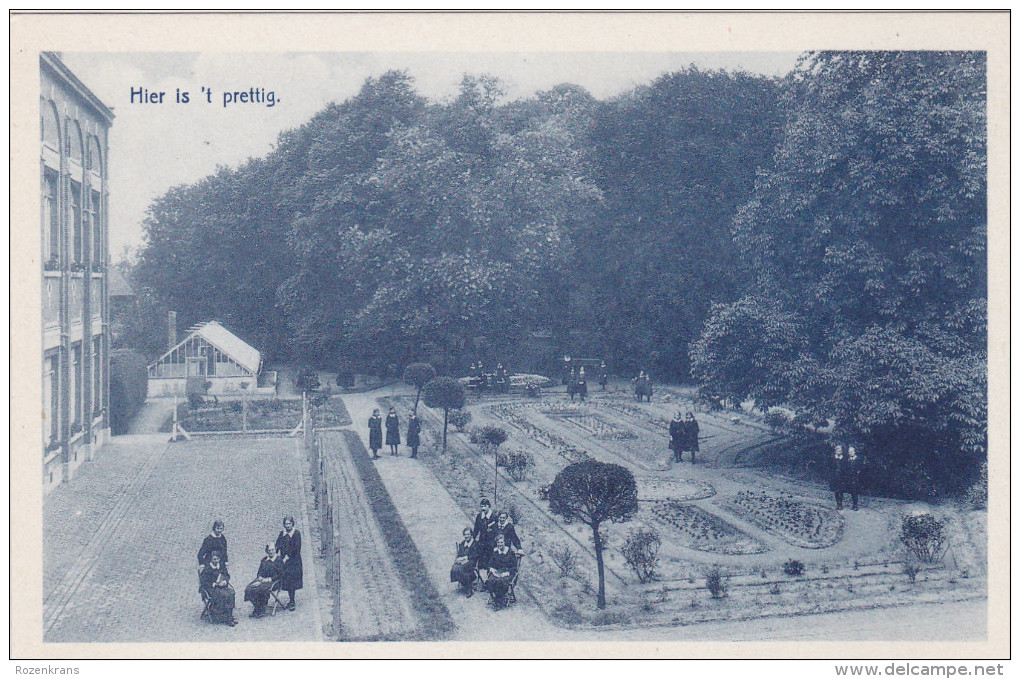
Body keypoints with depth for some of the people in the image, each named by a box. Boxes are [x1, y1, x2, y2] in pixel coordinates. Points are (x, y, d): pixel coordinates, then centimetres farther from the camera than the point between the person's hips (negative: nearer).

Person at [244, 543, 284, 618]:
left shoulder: (279, 561, 3)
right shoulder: (264, 560, 20)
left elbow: (280, 575, -4)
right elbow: (259, 572, 20)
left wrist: (269, 579, -12)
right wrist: (260, 577, -3)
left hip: (272, 581, -5)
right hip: (262, 579, 5)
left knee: (261, 589, -34)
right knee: (249, 589, -22)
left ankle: (261, 610, -18)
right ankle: (256, 609, -16)